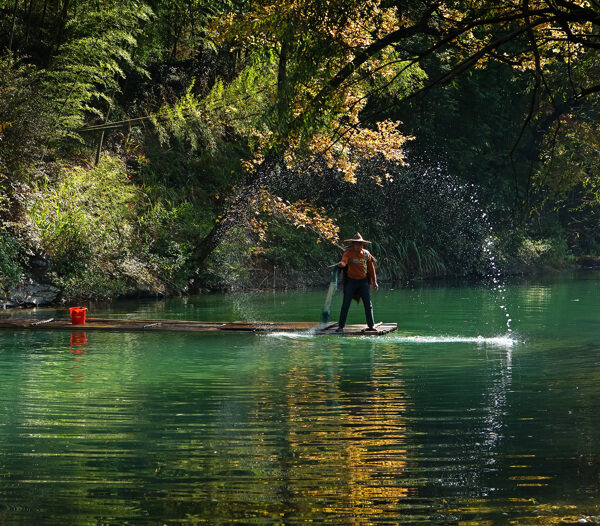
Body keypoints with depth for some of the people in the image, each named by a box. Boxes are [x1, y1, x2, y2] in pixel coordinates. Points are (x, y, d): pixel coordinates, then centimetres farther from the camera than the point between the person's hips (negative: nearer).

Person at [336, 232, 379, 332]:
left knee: (368, 304, 2)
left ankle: (371, 325, 10)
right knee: (346, 304, -3)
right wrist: (341, 264, -53)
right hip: (351, 281, -3)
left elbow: (371, 268, 12)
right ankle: (341, 326, 2)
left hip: (363, 281, 3)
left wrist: (374, 282, 12)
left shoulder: (366, 254, 4)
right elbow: (344, 261, -29)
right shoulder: (348, 253, -8)